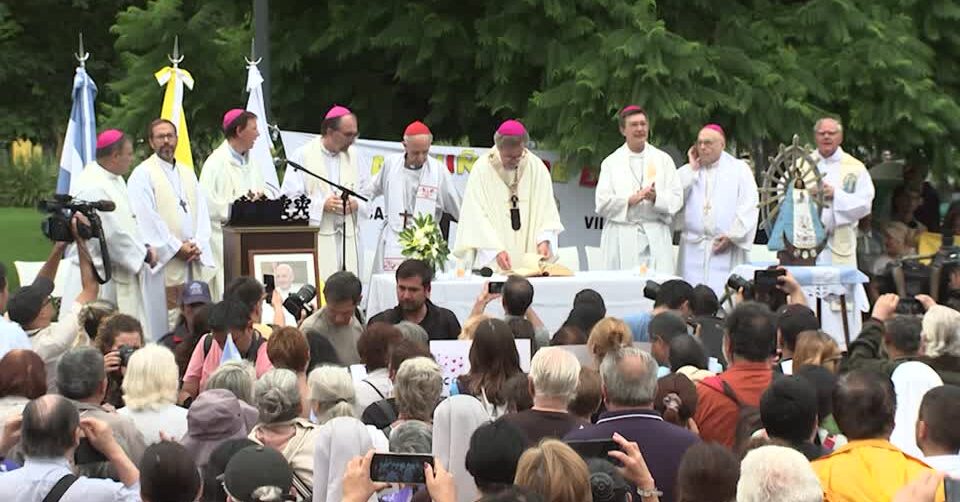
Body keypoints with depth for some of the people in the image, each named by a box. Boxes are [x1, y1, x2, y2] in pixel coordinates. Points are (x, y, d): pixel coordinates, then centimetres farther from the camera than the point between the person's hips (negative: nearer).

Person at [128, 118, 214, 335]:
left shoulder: (188, 173, 20)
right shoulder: (143, 174, -2)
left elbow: (202, 212, 15)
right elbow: (147, 219, -10)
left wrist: (197, 244, -3)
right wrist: (176, 248, -12)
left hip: (193, 261, 6)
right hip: (164, 260, -6)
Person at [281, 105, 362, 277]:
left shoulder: (352, 154, 13)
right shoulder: (303, 155, -3)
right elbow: (289, 198, -7)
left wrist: (356, 203, -3)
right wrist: (322, 204, -18)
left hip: (347, 238, 5)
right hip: (314, 237, -5)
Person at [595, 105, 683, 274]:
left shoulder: (664, 160, 15)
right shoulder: (611, 163, 11)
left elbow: (677, 199, 7)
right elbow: (602, 203, 2)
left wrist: (657, 198, -14)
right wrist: (630, 200, -15)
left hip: (656, 240, 1)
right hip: (622, 241, -1)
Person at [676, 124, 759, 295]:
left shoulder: (739, 169, 8)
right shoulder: (689, 172, 17)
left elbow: (749, 207, -1)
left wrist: (732, 236, -9)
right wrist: (691, 170, 2)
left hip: (726, 248, -3)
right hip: (693, 249, 3)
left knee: (722, 293, -10)